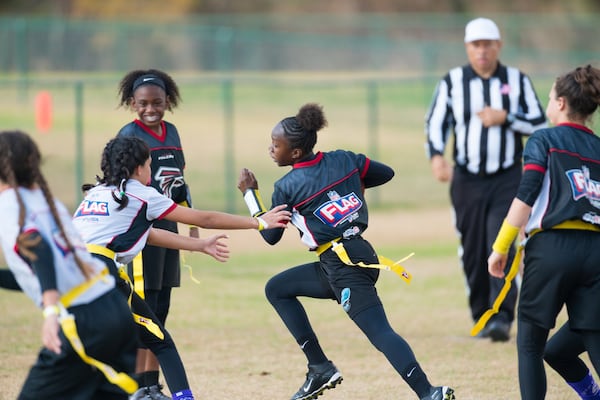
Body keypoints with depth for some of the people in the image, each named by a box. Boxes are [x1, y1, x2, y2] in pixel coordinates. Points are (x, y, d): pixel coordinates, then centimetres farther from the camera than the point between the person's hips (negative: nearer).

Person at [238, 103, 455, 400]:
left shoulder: (286, 188, -8)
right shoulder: (344, 160, 6)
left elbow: (270, 236, 3)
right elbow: (386, 173, 17)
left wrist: (250, 194, 13)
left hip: (345, 268, -8)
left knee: (379, 333, -16)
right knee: (276, 289, 20)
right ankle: (320, 369, 17)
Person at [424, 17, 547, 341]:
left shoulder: (517, 80, 5)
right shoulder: (452, 82, 4)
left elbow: (539, 123, 2)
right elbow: (435, 123, 1)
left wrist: (504, 118, -13)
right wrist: (436, 156, -18)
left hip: (507, 180, -1)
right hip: (466, 181, 2)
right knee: (472, 254, 3)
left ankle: (502, 319, -19)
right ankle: (481, 318, 15)